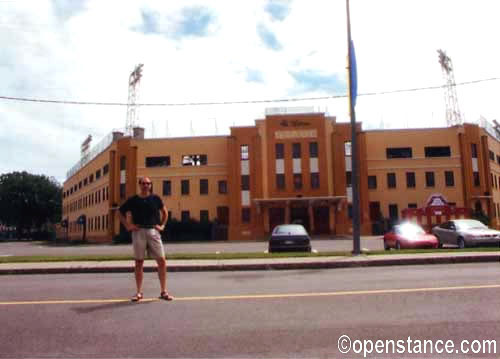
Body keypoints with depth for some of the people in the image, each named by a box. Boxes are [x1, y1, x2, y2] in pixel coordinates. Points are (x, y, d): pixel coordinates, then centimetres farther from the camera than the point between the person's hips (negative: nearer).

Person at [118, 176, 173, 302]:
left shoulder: (155, 199, 6)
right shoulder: (133, 200, 4)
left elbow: (165, 212, 20)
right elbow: (120, 213, 13)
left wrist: (162, 225, 8)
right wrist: (128, 226, 3)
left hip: (153, 231, 1)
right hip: (138, 232, 0)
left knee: (162, 261, -4)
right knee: (139, 262, 5)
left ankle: (163, 291, 6)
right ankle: (139, 292, 17)